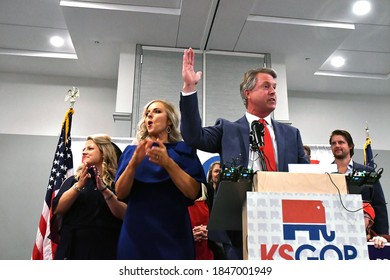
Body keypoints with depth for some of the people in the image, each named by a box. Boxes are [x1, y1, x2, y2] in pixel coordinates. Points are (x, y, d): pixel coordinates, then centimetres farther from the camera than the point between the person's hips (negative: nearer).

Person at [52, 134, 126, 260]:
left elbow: (124, 214, -10)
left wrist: (104, 190, -21)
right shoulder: (74, 180, 11)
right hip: (73, 248, 2)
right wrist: (78, 186, -14)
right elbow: (57, 209, -1)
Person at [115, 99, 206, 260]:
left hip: (172, 234, -1)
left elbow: (193, 193, -7)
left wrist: (168, 163, -20)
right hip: (136, 233, 2)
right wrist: (134, 163, -16)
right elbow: (121, 193, 0)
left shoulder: (183, 150, 4)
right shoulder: (131, 151, 11)